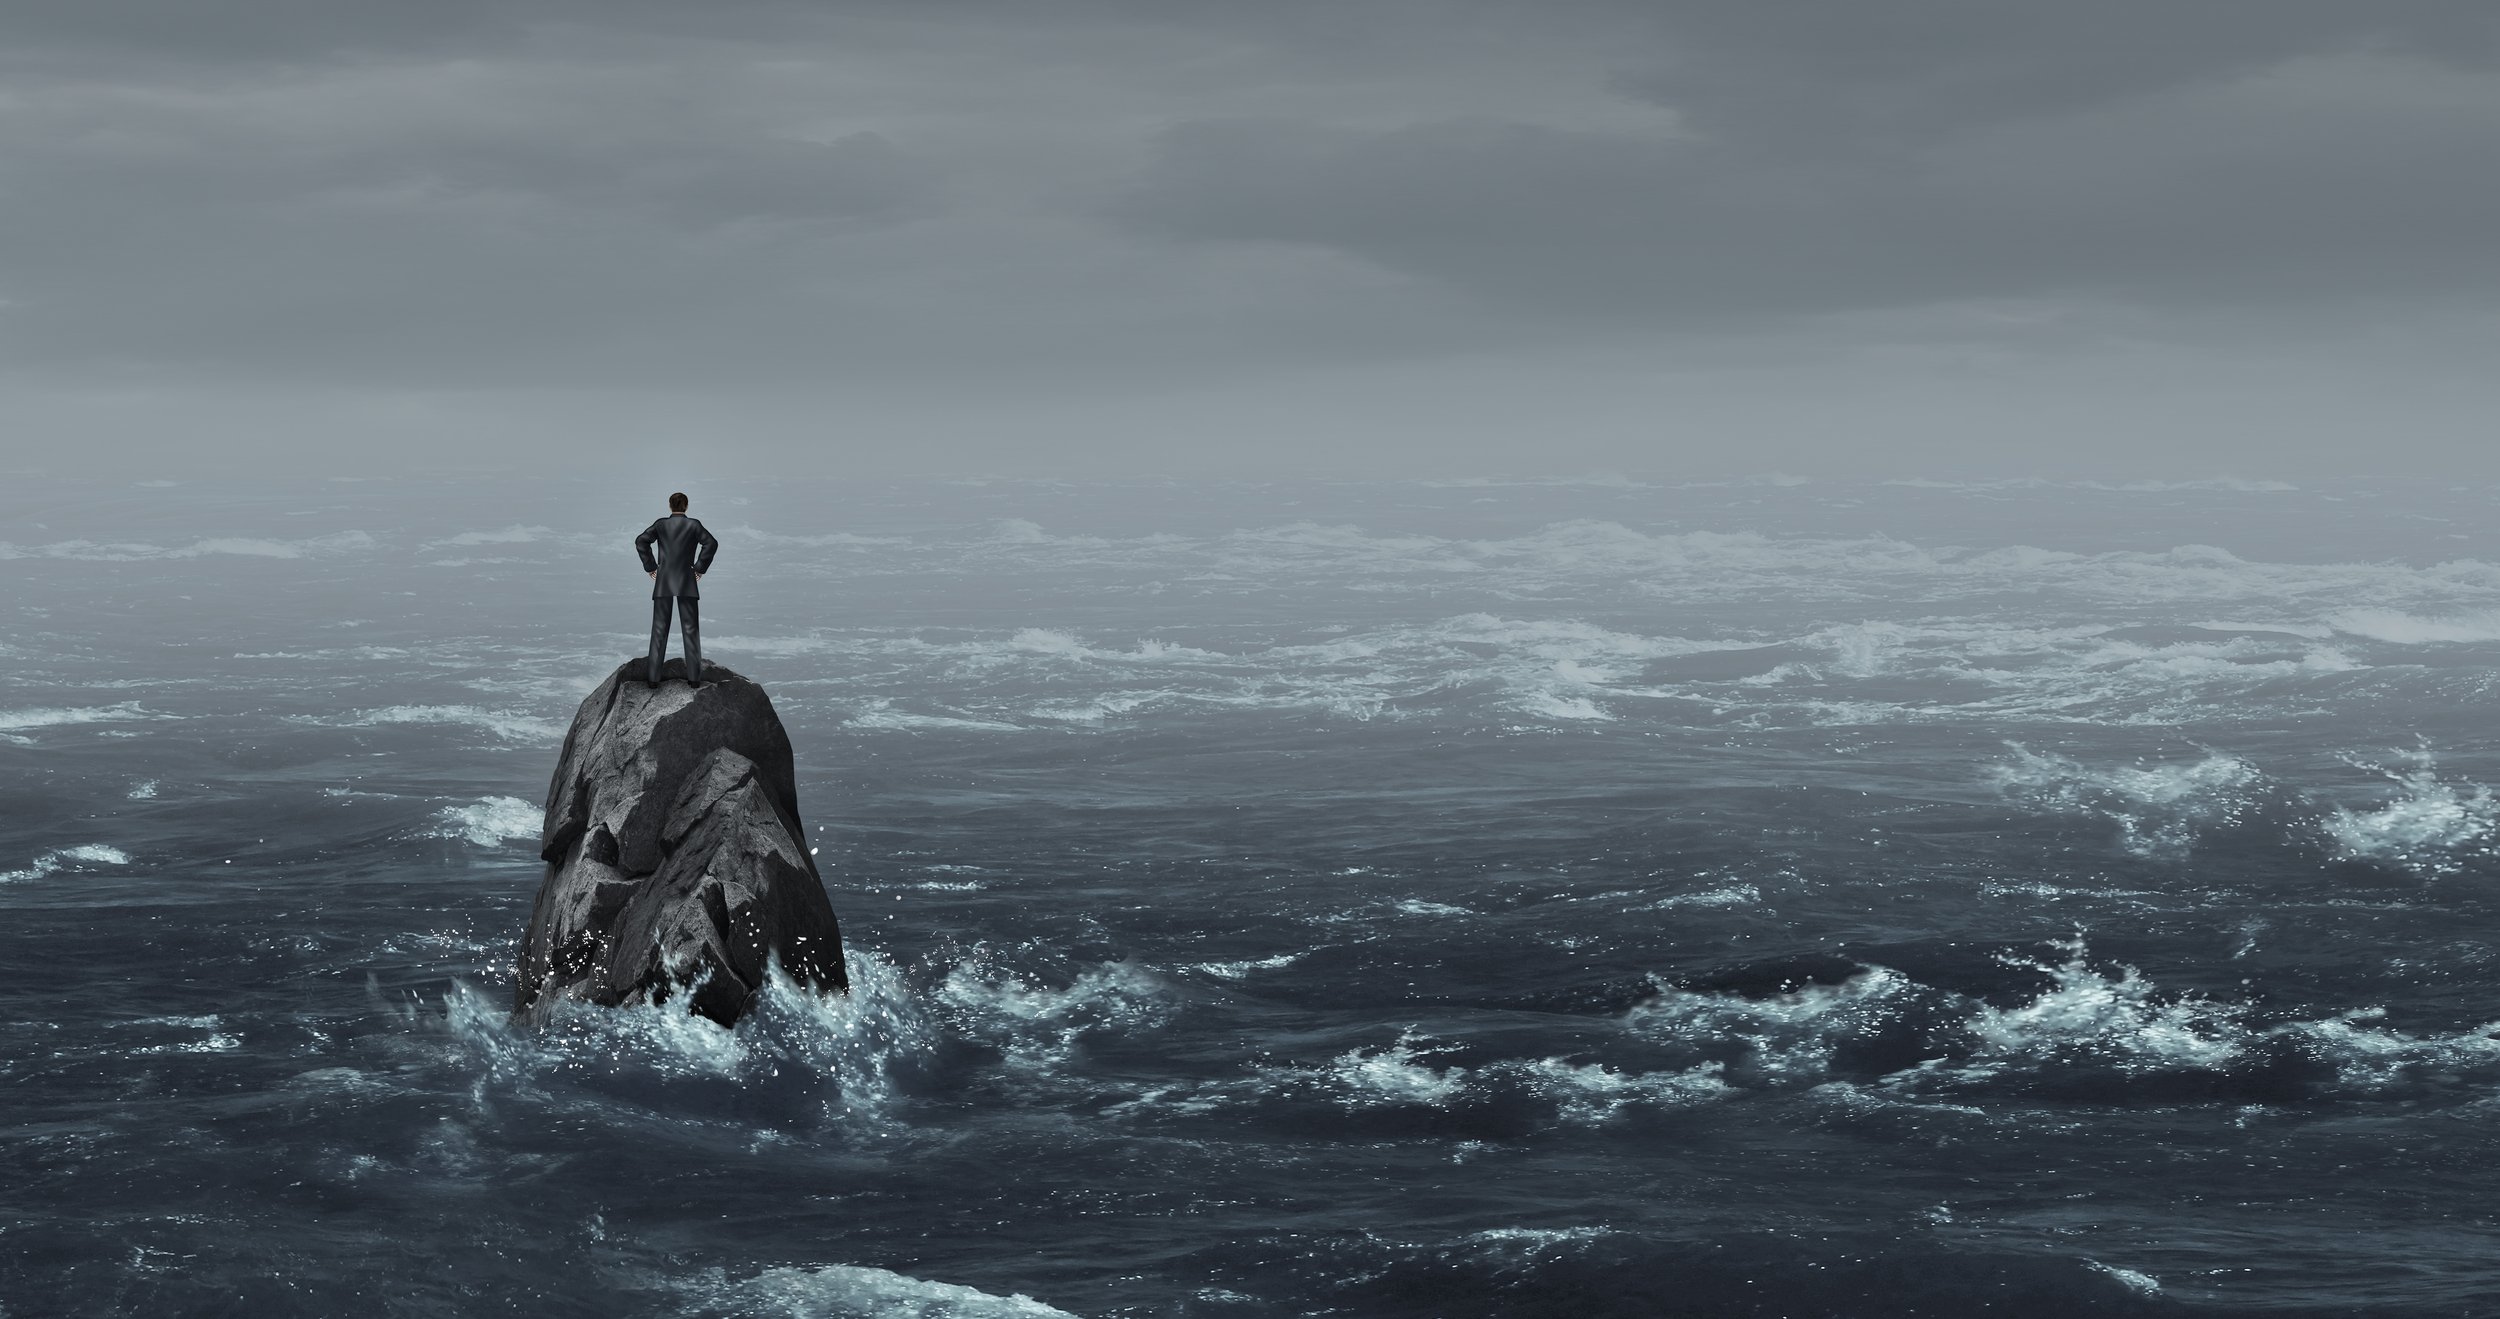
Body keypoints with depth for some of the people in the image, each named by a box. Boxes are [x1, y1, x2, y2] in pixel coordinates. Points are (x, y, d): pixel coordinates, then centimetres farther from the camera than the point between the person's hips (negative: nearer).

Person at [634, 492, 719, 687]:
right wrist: (700, 568, -3)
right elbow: (711, 544, -12)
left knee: (659, 630, 3)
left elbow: (641, 541, -7)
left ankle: (654, 677, -1)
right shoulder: (693, 525, 0)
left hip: (663, 582, 1)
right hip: (686, 582, -1)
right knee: (690, 629, 2)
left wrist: (650, 567, 0)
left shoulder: (661, 524, 3)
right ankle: (694, 676, -3)